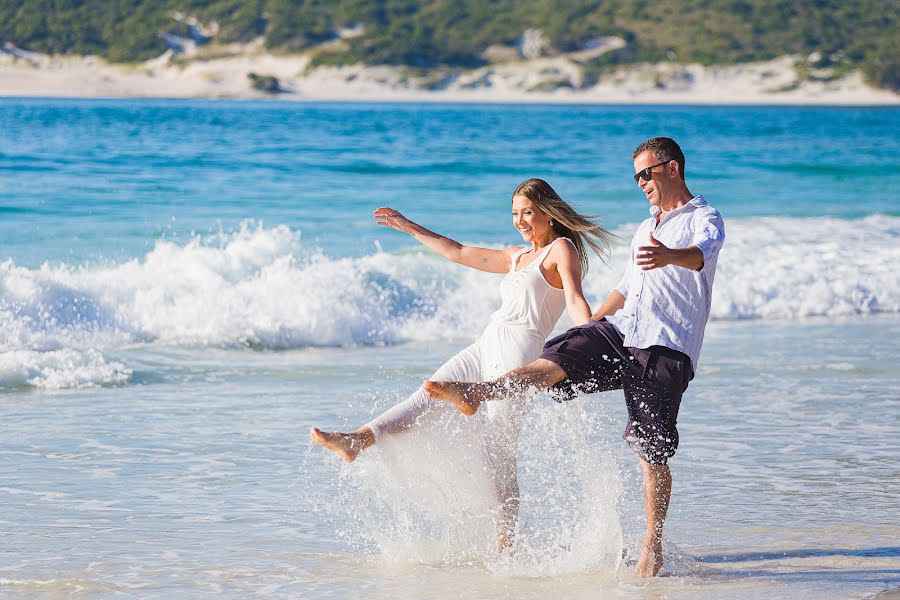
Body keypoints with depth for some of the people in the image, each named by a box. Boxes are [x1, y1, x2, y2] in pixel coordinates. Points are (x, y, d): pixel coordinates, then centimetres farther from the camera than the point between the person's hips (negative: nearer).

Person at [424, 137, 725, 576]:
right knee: (559, 359, -21)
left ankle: (652, 546, 1)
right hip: (618, 331, 6)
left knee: (654, 451, -7)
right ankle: (476, 393, -41)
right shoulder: (648, 228, 29)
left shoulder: (704, 219, 2)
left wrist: (670, 256, -46)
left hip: (665, 348, -6)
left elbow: (700, 254, -23)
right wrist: (589, 326, 35)